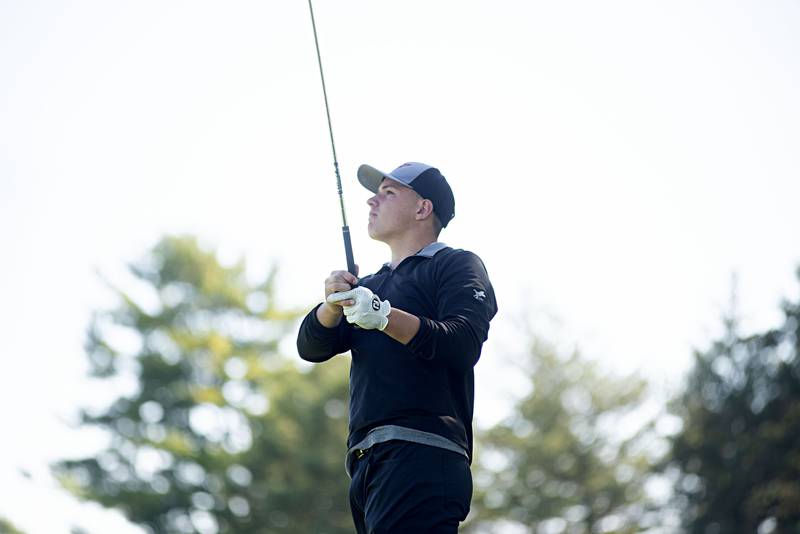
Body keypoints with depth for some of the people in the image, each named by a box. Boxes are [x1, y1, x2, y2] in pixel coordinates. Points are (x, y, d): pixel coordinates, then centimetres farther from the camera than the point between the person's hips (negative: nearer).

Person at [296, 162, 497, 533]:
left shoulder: (457, 265, 7)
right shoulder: (370, 286, 28)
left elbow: (465, 345, -11)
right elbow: (311, 347, 16)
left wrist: (385, 317, -22)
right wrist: (332, 306, -6)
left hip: (422, 458, -7)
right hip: (365, 462, 7)